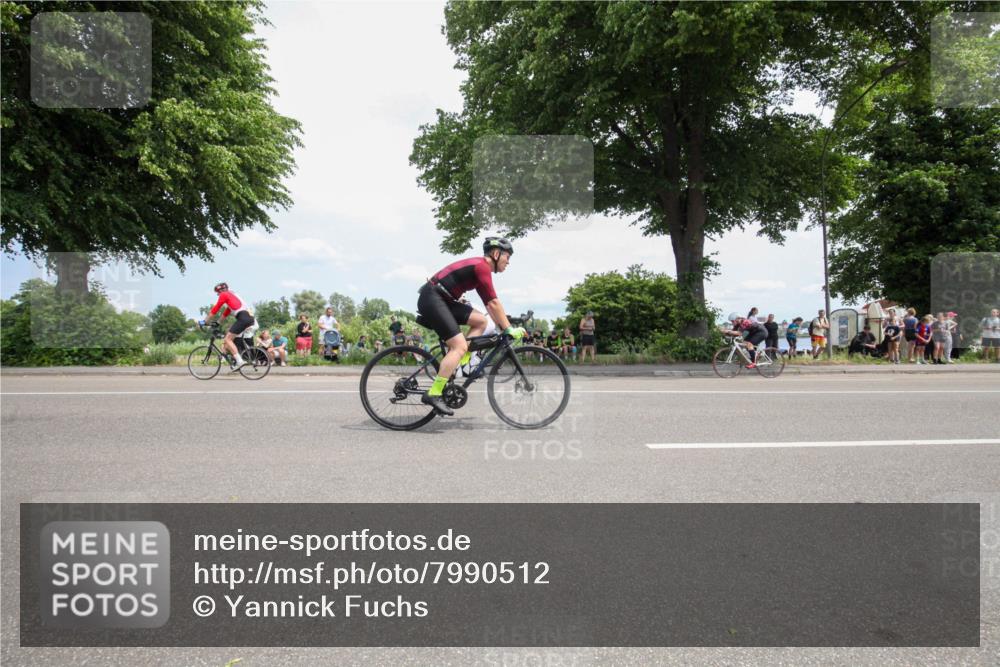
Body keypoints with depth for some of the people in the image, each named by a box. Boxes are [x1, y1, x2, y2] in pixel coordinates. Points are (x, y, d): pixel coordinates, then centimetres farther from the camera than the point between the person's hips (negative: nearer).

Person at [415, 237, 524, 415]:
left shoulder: (479, 266, 20)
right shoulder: (482, 266, -10)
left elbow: (488, 304, 23)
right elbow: (493, 302, -14)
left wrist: (502, 327, 20)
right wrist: (509, 329, -10)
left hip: (441, 300, 10)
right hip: (432, 299, -10)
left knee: (481, 321, 6)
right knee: (459, 346, -16)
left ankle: (458, 364, 4)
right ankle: (433, 394, -18)